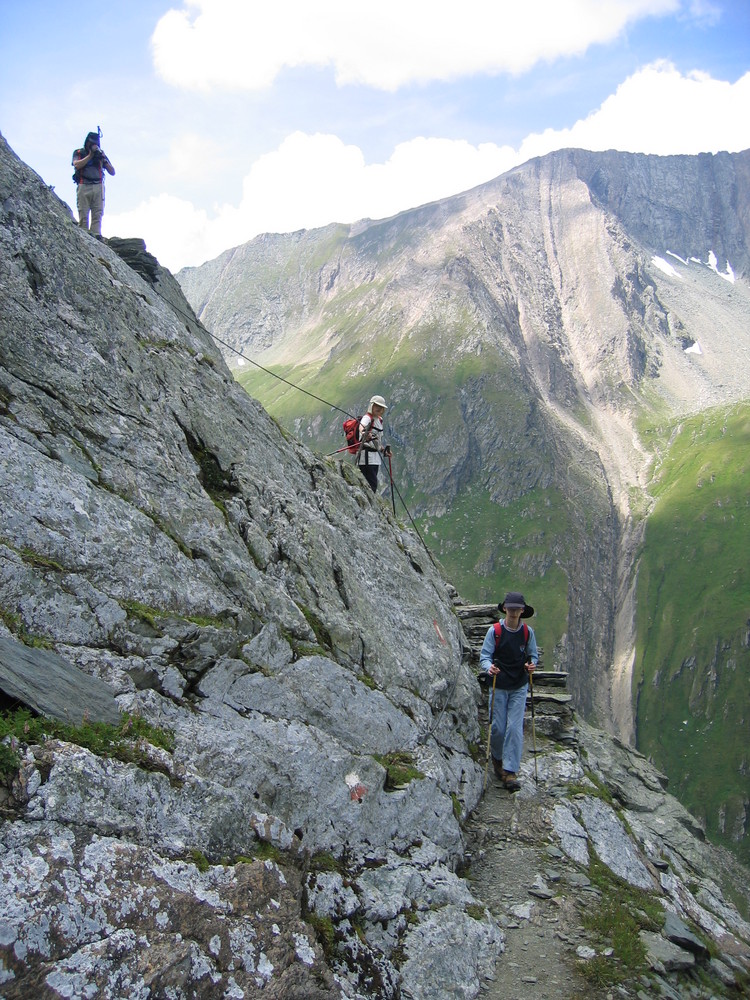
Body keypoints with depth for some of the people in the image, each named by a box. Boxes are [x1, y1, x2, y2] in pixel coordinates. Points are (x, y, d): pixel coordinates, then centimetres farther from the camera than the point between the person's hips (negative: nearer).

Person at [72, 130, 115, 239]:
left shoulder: (101, 154, 22)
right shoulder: (78, 153, 18)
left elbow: (112, 172, 14)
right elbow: (77, 165, -3)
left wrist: (104, 160, -2)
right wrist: (90, 155, -2)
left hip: (98, 187, 1)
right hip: (83, 186, -1)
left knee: (98, 214, -11)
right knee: (83, 215, -9)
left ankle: (96, 236, -18)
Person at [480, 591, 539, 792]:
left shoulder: (528, 632, -1)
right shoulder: (494, 631, -7)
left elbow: (534, 655, 9)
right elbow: (484, 655, -6)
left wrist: (532, 664, -14)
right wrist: (489, 667, -28)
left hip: (519, 687, 1)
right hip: (499, 685, -1)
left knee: (515, 727, -6)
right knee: (498, 727, 2)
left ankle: (510, 771, 0)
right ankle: (497, 757, 32)